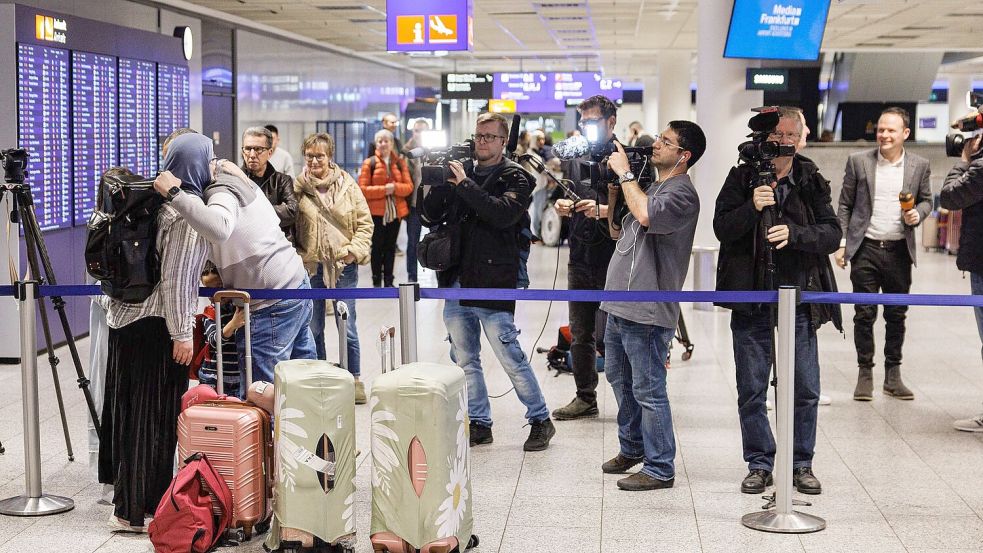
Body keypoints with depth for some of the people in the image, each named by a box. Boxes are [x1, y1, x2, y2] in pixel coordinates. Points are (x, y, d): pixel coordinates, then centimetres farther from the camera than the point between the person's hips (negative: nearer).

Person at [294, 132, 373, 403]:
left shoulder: (348, 185, 0)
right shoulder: (297, 188, -1)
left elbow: (365, 222, 3)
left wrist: (356, 250, -9)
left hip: (344, 266, -1)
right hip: (311, 267, 1)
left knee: (348, 327, 6)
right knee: (313, 328, 10)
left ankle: (355, 379, 19)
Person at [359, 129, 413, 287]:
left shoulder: (400, 162, 7)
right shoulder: (369, 163, -1)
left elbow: (409, 187, 2)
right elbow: (362, 189, -7)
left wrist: (395, 187, -16)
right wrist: (383, 189, -17)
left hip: (395, 211, 3)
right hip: (376, 212, -3)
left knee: (390, 247, 8)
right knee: (377, 247, 2)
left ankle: (388, 281, 15)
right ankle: (376, 280, 11)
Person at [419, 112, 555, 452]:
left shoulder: (514, 178, -2)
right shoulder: (459, 172, 12)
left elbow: (503, 213, -22)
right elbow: (429, 217, 10)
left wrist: (465, 184, -21)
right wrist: (437, 183, -7)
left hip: (492, 284, -6)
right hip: (455, 283, 6)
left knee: (511, 358, -2)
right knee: (464, 360, 11)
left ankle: (540, 420, 12)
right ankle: (478, 424, 23)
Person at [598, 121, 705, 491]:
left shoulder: (682, 192, -13)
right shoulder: (651, 185, 17)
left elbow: (646, 215, -31)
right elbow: (621, 231, 24)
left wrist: (625, 173, -18)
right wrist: (614, 185, 12)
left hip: (647, 311, -10)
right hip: (619, 306, 10)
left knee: (647, 390, -4)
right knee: (619, 379, 21)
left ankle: (659, 469, 5)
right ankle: (632, 448, 37)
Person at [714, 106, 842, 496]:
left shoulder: (812, 182, 4)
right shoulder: (742, 177, 2)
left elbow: (832, 234, -4)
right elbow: (722, 228, -6)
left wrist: (794, 233, -21)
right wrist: (752, 208, -23)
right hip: (750, 303, 0)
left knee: (806, 390, 5)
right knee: (751, 391, 6)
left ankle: (801, 464, 20)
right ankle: (760, 464, 18)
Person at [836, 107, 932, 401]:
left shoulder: (919, 165, 4)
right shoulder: (858, 161, 1)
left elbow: (926, 200, 15)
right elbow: (845, 205, 4)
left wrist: (917, 214, -8)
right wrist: (841, 242, -1)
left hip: (899, 250, 1)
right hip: (865, 248, -1)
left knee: (897, 315, 8)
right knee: (864, 314, 1)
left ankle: (893, 375, 18)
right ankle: (865, 374, 12)